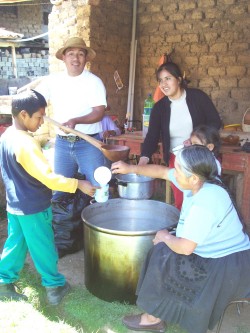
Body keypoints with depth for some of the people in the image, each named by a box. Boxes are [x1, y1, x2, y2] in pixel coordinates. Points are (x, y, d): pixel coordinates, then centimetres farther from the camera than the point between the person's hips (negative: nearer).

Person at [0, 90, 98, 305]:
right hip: (33, 209, -8)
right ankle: (55, 287, 24)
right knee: (43, 249, 7)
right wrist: (79, 184, -25)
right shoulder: (26, 144, -26)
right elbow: (49, 178, -29)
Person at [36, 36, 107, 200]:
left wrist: (75, 121, -29)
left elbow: (99, 113, -13)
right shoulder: (53, 80, 4)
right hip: (62, 143, 3)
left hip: (89, 143, -3)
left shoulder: (94, 81, -6)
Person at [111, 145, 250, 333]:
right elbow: (163, 171, 9)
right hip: (221, 251, 9)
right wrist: (132, 168, 10)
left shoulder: (205, 203, -32)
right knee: (165, 252, 9)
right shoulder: (201, 181, -5)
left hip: (228, 266, -9)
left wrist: (165, 237, -11)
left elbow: (185, 247, -31)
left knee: (163, 258, -10)